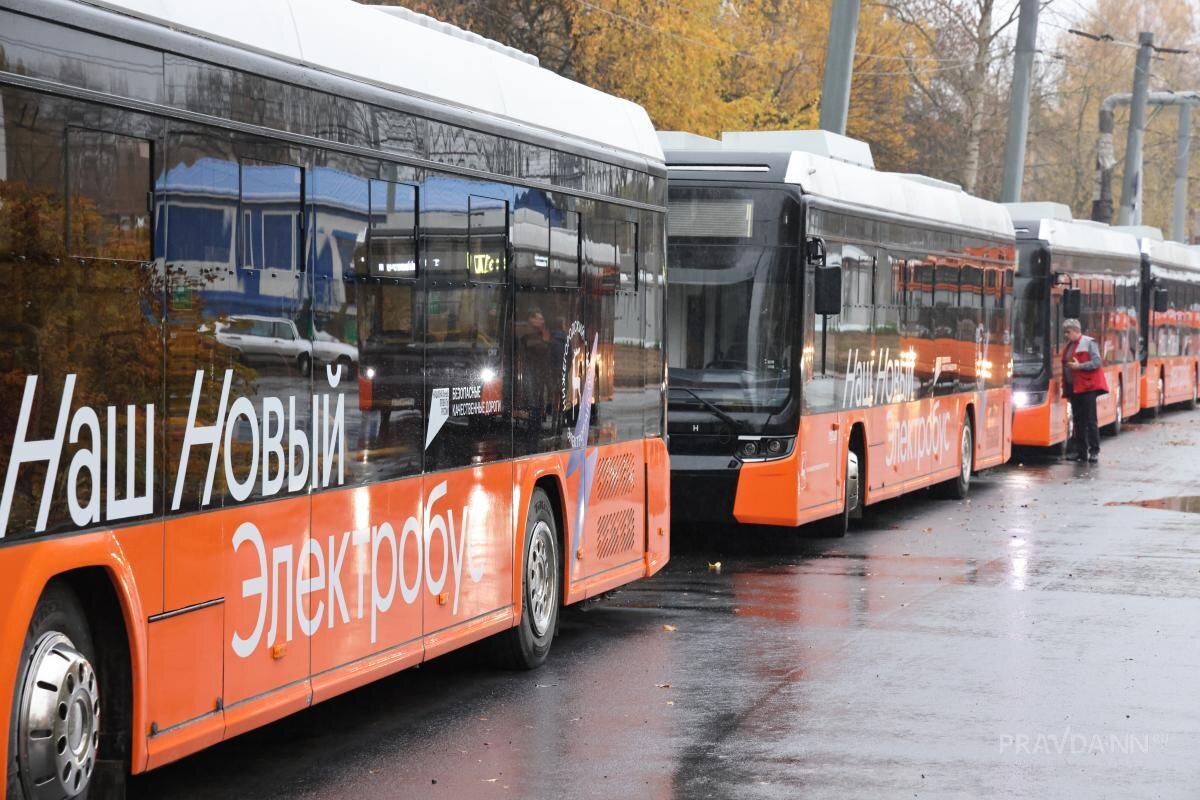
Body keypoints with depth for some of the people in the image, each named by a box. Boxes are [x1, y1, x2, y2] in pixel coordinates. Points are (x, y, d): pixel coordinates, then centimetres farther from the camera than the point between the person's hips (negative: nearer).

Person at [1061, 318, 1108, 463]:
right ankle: (1081, 451, 12)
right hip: (1073, 388, 7)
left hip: (1087, 387, -7)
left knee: (1090, 420, -6)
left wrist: (1079, 366, -18)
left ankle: (1094, 451, -2)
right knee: (1078, 421, 8)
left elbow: (1097, 362, -12)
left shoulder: (1089, 343, -5)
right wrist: (1066, 389, 14)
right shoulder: (1068, 346, 16)